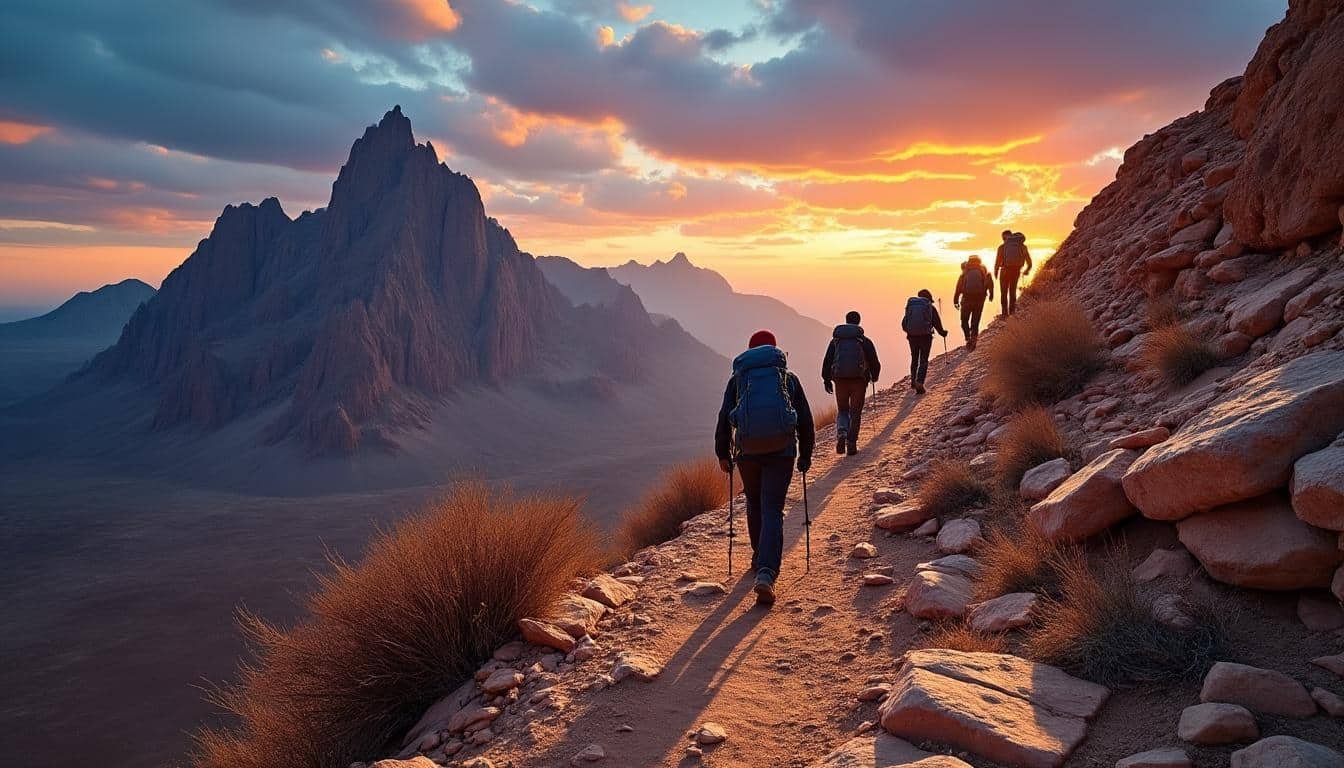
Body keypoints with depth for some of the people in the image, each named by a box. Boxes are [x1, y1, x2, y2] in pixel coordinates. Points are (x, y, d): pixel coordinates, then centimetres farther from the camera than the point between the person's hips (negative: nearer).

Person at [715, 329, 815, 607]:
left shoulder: (738, 377, 13)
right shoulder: (788, 377, 14)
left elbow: (724, 418, 6)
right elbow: (805, 420, 13)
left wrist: (723, 453, 13)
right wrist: (806, 454, 21)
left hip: (747, 449, 1)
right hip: (782, 449, -1)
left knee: (754, 504, 22)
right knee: (773, 511, -2)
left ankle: (759, 558, 36)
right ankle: (766, 572, -18)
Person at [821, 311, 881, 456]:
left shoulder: (836, 340, 7)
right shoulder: (864, 341, 1)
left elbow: (827, 361, 6)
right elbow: (874, 362, 0)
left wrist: (827, 379, 14)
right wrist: (874, 376, 18)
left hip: (840, 380, 2)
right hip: (859, 380, -2)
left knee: (842, 410, 14)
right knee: (855, 412, 8)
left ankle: (841, 433, -13)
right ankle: (851, 443, 4)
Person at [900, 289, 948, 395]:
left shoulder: (910, 306, 8)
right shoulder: (931, 307, 1)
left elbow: (904, 324, 8)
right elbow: (937, 323, 2)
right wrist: (943, 332, 19)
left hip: (912, 335, 3)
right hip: (925, 335, -3)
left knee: (914, 359, 21)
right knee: (923, 360, 0)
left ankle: (913, 381, 30)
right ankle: (919, 383, -15)